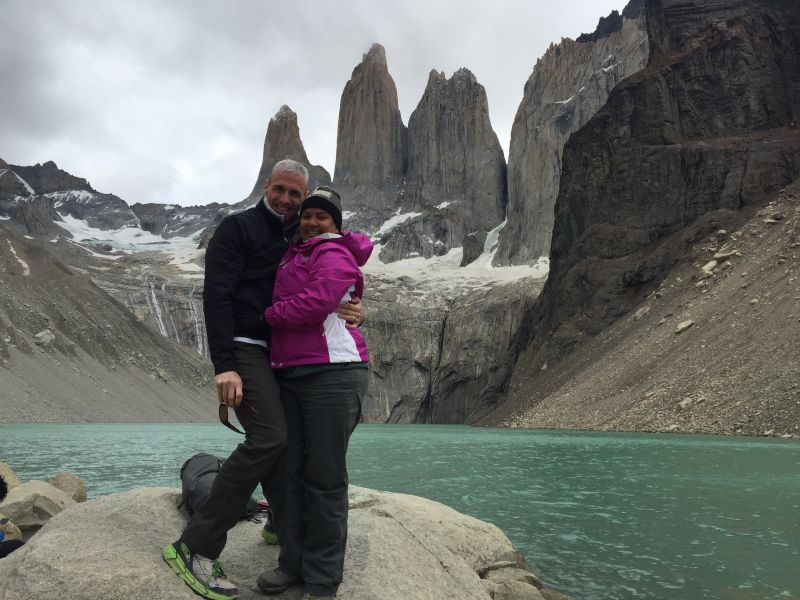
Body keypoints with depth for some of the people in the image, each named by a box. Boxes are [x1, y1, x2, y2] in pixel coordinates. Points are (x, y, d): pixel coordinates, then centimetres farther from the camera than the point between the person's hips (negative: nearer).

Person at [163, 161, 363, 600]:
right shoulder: (238, 227, -5)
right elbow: (217, 295, -15)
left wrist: (351, 312, -12)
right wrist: (223, 365, -26)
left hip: (278, 353, 8)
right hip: (244, 348, -8)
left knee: (288, 438, 12)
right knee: (268, 437, -21)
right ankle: (195, 548, -15)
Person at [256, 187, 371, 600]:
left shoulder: (334, 255, -5)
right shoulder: (297, 257, 22)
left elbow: (317, 301, -20)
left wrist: (270, 314, -7)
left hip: (331, 375, -8)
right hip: (291, 376, 8)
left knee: (325, 477, -2)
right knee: (291, 470, 10)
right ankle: (294, 562, 23)